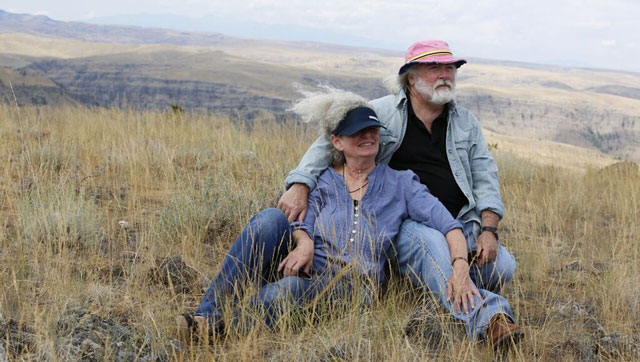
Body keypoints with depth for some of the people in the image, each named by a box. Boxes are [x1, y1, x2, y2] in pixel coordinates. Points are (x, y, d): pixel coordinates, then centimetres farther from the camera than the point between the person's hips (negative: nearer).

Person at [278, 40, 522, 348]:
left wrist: (489, 230, -4)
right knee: (433, 243, -38)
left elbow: (485, 179, 13)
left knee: (503, 267, -19)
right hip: (403, 221, -4)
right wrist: (300, 185, -19)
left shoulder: (466, 122, 15)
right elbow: (328, 143, -1)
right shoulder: (382, 112, 3)